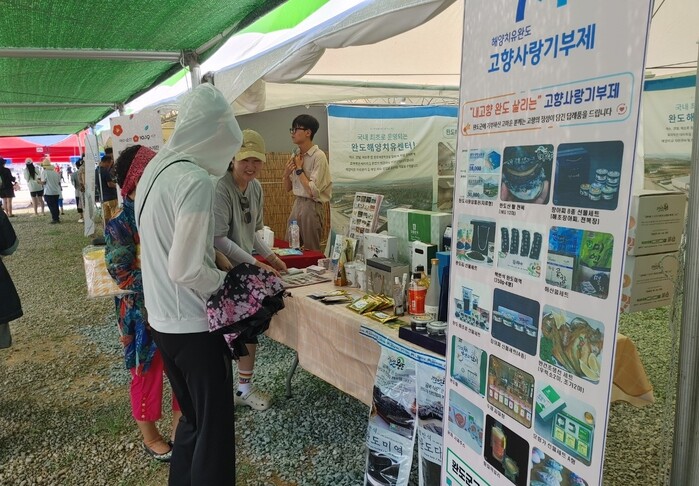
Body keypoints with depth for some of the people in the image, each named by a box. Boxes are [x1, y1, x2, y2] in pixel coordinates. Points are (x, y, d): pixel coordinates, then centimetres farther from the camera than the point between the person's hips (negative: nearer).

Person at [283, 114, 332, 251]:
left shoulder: (318, 156, -14)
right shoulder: (296, 155, 8)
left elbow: (312, 191, -20)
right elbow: (288, 188, 15)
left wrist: (299, 169, -12)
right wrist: (286, 173, -4)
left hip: (311, 206, -7)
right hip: (296, 204, 7)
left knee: (310, 251, 5)